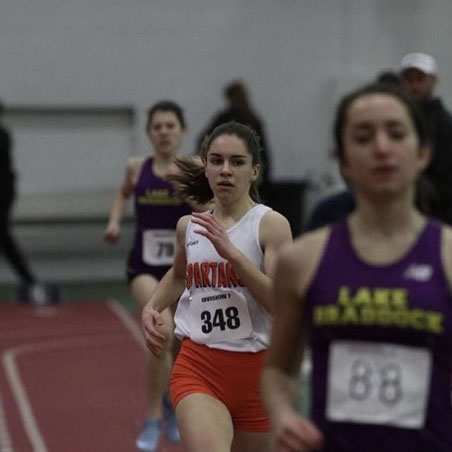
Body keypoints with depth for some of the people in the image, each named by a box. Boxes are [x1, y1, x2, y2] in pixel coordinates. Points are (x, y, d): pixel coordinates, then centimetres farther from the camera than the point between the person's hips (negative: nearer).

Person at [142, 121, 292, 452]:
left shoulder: (271, 224, -7)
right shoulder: (189, 226, 6)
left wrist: (231, 252, -25)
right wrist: (152, 307, 10)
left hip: (256, 371, -1)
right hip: (197, 367, 1)